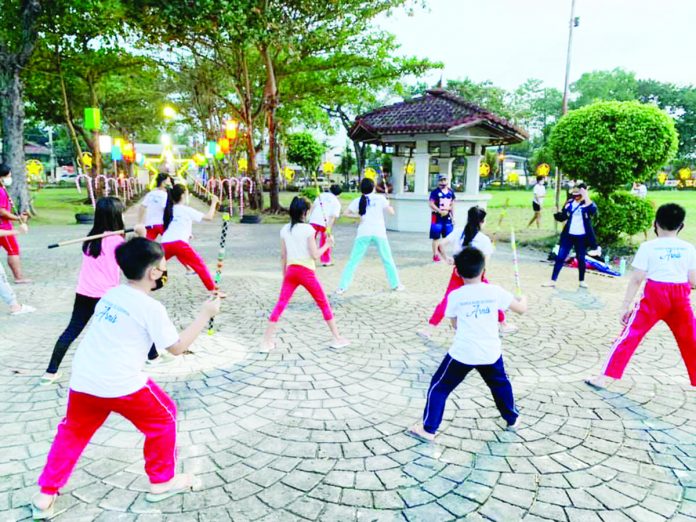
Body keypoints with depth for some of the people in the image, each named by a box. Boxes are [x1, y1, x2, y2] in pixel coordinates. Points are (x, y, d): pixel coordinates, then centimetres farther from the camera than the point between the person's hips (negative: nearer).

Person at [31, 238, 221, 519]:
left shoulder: (111, 294, 8)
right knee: (164, 418, 17)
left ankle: (46, 495, 32)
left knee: (73, 432, 28)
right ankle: (162, 482, 28)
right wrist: (205, 313, -1)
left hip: (82, 381, 6)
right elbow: (177, 347, -5)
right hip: (121, 385, -6)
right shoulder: (151, 307, -11)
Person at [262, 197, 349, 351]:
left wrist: (284, 274, 19)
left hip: (290, 270, 4)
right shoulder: (308, 229, -10)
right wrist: (327, 244, 1)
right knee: (324, 304, 9)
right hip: (306, 271, -4)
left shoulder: (284, 230, 5)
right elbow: (315, 255, -12)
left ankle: (267, 341, 3)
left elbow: (283, 255, 10)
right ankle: (337, 338, 15)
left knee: (280, 305, 6)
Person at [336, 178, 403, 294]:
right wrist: (388, 203, 23)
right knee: (388, 260, 15)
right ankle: (395, 284, 22)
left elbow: (347, 213, 6)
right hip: (379, 232, 0)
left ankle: (342, 287, -2)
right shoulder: (380, 198, 3)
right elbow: (392, 212, 5)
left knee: (353, 261, 2)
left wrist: (358, 216, 10)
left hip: (364, 233, 1)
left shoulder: (358, 201, 7)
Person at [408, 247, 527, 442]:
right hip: (490, 352, 3)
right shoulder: (495, 291, -4)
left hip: (462, 352, -2)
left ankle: (428, 429, 12)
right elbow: (521, 309, 7)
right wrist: (523, 299, 30)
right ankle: (512, 418, 47)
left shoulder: (455, 296, -5)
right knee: (500, 383, 31)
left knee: (439, 387, 12)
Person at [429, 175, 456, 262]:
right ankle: (435, 255, 9)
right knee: (436, 237, 0)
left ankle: (440, 250, 25)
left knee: (447, 237, 9)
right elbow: (431, 204, -15)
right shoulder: (435, 192, -10)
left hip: (447, 217, 6)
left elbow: (452, 204, 14)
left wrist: (453, 216, 12)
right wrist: (440, 211, -24)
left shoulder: (451, 192, 8)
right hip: (437, 217, -6)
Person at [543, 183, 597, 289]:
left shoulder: (588, 203, -6)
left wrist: (586, 197, -29)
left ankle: (582, 281, 25)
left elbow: (593, 210, -29)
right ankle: (553, 280, 4)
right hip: (568, 234, 3)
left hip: (581, 236, -2)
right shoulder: (570, 202, 4)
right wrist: (557, 213, -14)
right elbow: (563, 216, 7)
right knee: (560, 257, 0)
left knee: (581, 258, 9)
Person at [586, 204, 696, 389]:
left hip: (654, 296, -2)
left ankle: (605, 377, 0)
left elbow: (636, 279, -7)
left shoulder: (648, 247, -4)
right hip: (680, 298, 2)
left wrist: (626, 305, -3)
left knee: (630, 335, 2)